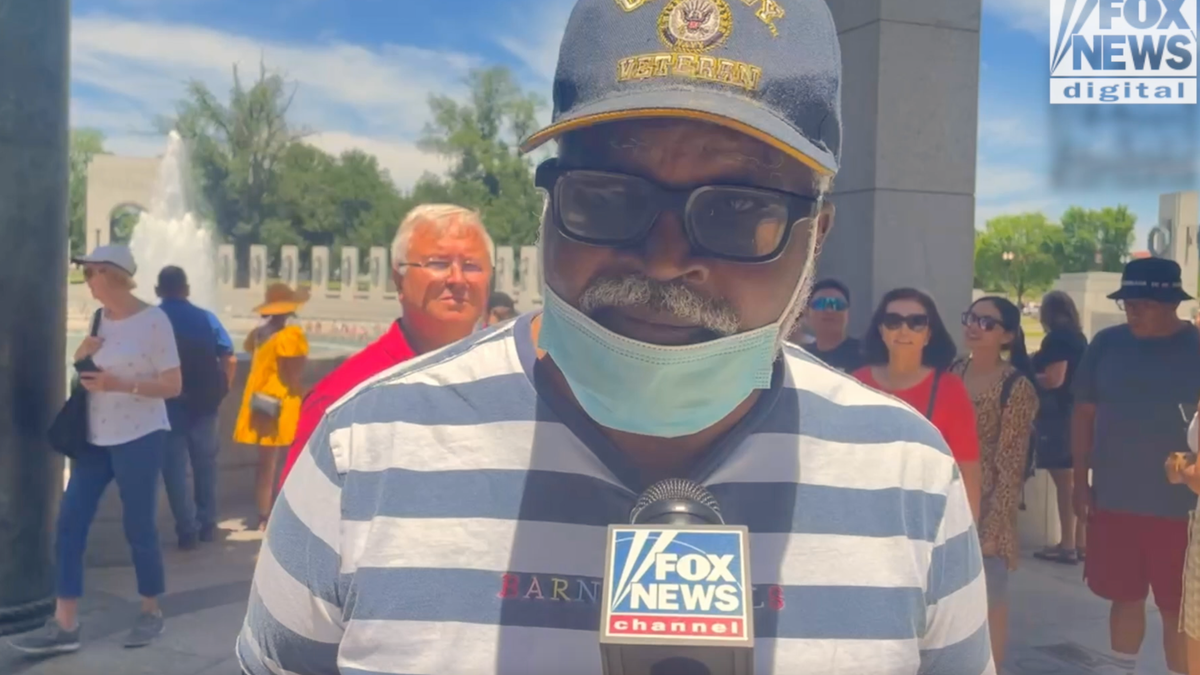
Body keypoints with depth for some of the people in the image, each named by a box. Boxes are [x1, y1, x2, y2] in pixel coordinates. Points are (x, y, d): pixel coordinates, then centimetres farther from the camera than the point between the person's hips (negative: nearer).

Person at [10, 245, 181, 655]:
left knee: (138, 527, 1)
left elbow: (173, 385, -12)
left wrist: (119, 384, -24)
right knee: (70, 523, 0)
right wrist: (82, 360, -1)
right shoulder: (99, 319, 9)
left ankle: (151, 612, 19)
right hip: (96, 437, 7)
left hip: (139, 438, -7)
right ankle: (64, 625, 5)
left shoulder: (153, 320, -11)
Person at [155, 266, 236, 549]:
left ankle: (188, 530, 1)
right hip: (203, 403, 2)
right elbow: (229, 359, -1)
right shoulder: (206, 318, 2)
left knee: (174, 467, 4)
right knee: (205, 463, 14)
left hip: (167, 404, -2)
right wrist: (222, 390, 8)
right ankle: (208, 525, 20)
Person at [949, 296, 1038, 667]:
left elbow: (1011, 466, -12)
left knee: (989, 600, 9)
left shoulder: (1017, 387, -11)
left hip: (986, 506, -5)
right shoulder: (952, 372, 4)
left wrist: (995, 526, -14)